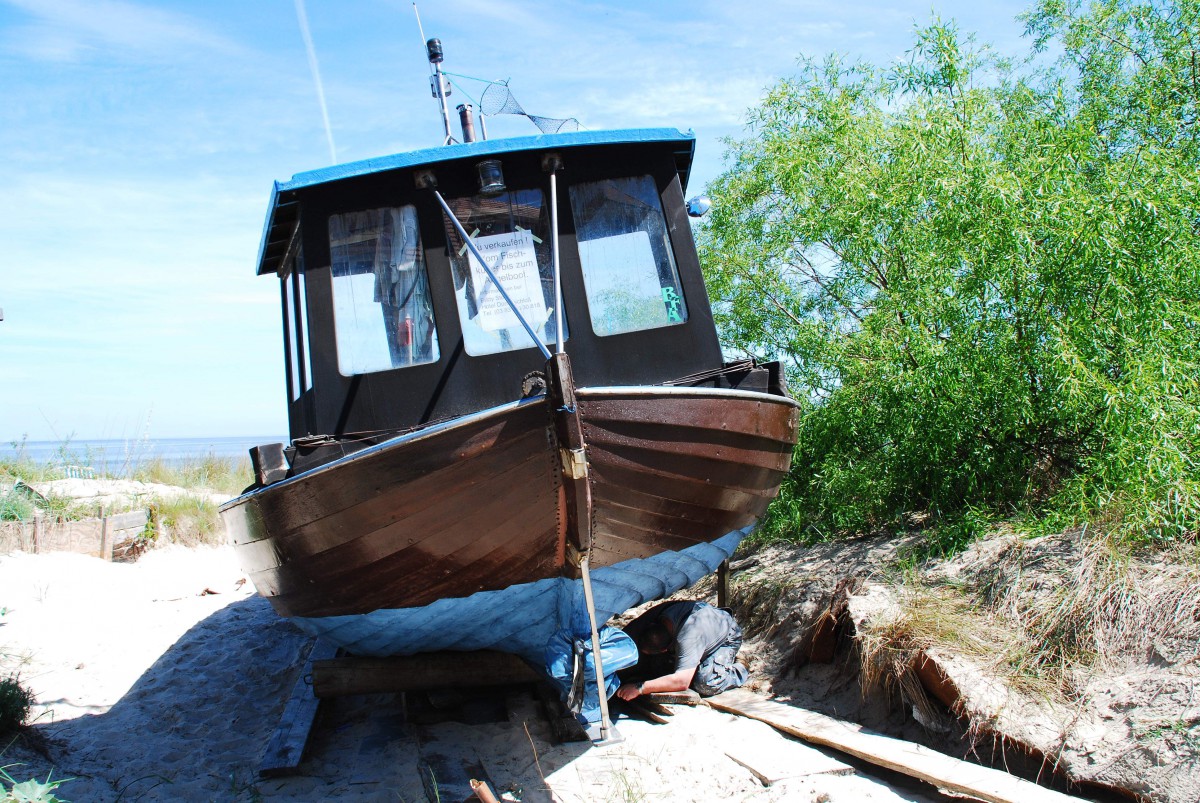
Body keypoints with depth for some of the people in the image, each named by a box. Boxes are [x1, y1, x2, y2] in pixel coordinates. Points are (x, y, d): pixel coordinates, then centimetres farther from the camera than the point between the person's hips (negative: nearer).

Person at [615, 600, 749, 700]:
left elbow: (682, 682, -54)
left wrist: (639, 688, -55)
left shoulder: (687, 638, -47)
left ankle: (738, 671, -2)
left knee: (705, 684, -30)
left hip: (728, 637, -7)